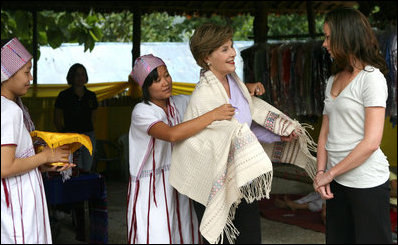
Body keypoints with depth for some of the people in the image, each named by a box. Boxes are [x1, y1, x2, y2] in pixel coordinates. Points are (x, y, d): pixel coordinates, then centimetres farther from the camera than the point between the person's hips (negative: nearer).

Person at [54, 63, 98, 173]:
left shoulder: (91, 96, 11)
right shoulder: (64, 95, 1)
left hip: (89, 136, 4)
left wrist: (86, 129, 9)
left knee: (87, 170, 5)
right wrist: (64, 134, -1)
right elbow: (57, 119, 5)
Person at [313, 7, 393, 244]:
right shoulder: (333, 80, 12)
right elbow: (326, 132, 12)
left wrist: (330, 173, -11)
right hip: (337, 182, 7)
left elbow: (371, 142, -17)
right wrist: (321, 172, -2)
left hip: (367, 183, -7)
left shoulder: (371, 78, -11)